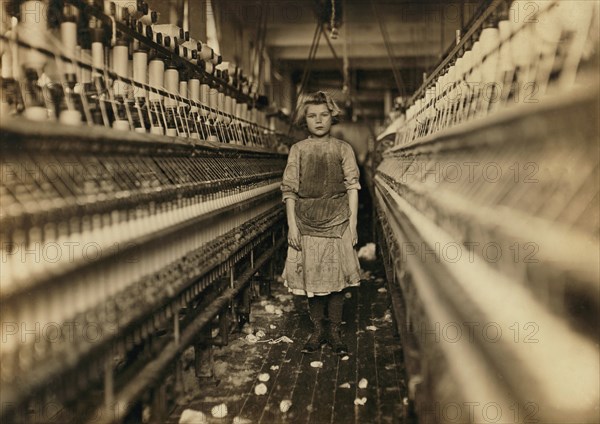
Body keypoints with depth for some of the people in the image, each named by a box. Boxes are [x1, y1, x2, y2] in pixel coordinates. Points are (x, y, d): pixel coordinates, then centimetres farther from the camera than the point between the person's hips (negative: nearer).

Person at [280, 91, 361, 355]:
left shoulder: (343, 149, 3)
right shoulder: (298, 150, 4)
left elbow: (352, 188, 1)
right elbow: (289, 189, 3)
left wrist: (352, 225, -4)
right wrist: (291, 225, -3)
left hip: (337, 223, -1)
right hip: (307, 224, 1)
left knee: (337, 277, 2)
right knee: (311, 278, 5)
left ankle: (335, 331, 15)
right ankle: (318, 330, 19)